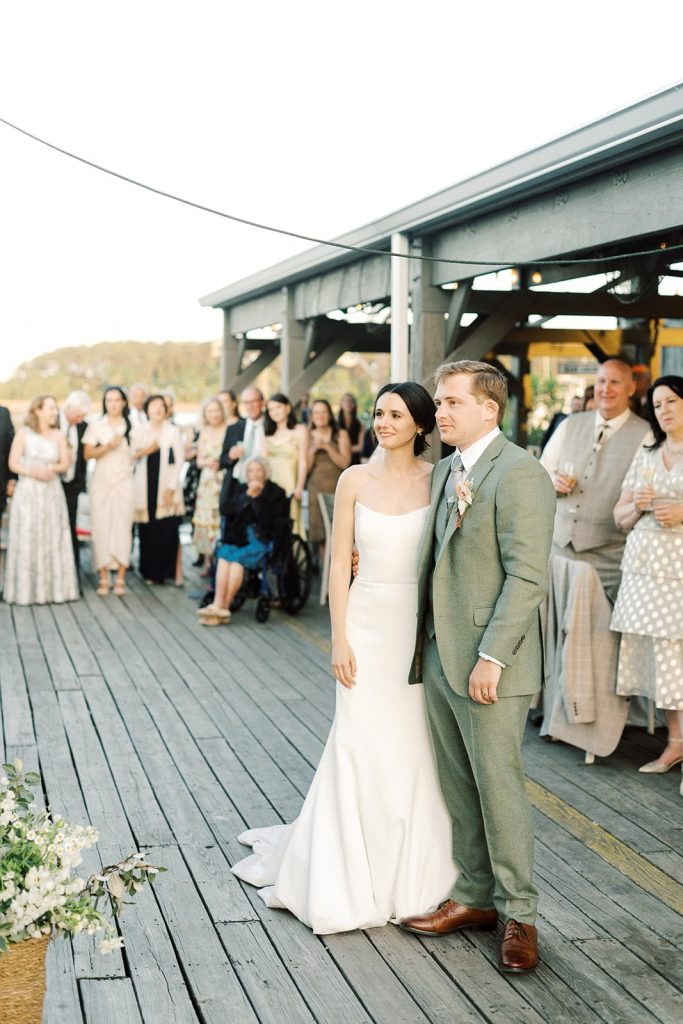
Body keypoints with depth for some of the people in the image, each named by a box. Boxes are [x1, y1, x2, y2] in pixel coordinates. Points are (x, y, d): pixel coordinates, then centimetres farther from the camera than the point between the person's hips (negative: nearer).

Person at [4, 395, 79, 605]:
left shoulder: (58, 435, 8)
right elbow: (13, 464, -3)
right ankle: (26, 590, 1)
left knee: (53, 539, 1)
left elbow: (65, 462, 4)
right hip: (28, 493, -3)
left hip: (52, 493, 3)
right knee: (27, 540, -4)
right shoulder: (23, 434, 0)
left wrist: (51, 469, -15)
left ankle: (54, 588, 6)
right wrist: (33, 472, -17)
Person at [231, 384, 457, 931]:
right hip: (368, 624, 0)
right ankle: (356, 880, 20)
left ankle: (412, 878, 23)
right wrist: (339, 639, -4)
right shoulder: (356, 480, 1)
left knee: (415, 751, 6)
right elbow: (340, 563, 1)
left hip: (421, 627, 0)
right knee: (360, 748, 4)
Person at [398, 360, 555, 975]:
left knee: (499, 786, 0)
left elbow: (527, 576, -19)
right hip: (439, 655, 8)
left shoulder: (520, 474, -14)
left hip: (489, 664, -8)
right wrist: (427, 646, 11)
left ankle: (519, 915, 14)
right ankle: (475, 897, 28)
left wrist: (492, 656, -21)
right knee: (459, 787, 15)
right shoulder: (445, 470, 13)